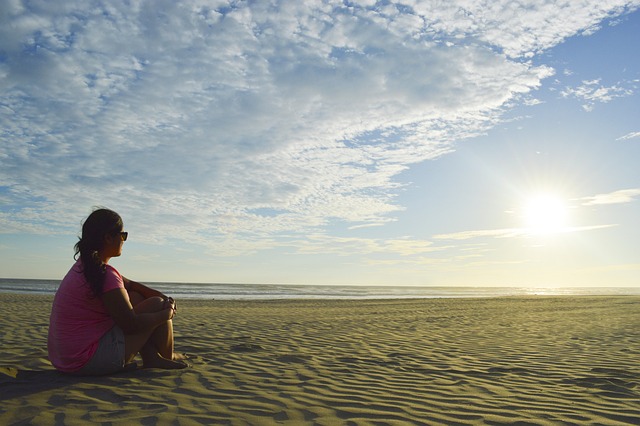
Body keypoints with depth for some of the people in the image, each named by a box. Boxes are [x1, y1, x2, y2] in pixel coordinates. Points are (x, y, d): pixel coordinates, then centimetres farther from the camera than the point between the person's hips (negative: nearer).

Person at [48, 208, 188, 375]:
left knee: (135, 297, 17)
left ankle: (152, 358, 16)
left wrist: (164, 297, 4)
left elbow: (129, 285, 17)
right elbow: (131, 324, -20)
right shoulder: (105, 274, -22)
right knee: (158, 305, -3)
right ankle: (169, 357, 19)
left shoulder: (84, 265, 9)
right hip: (89, 361, -10)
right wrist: (167, 313, -4)